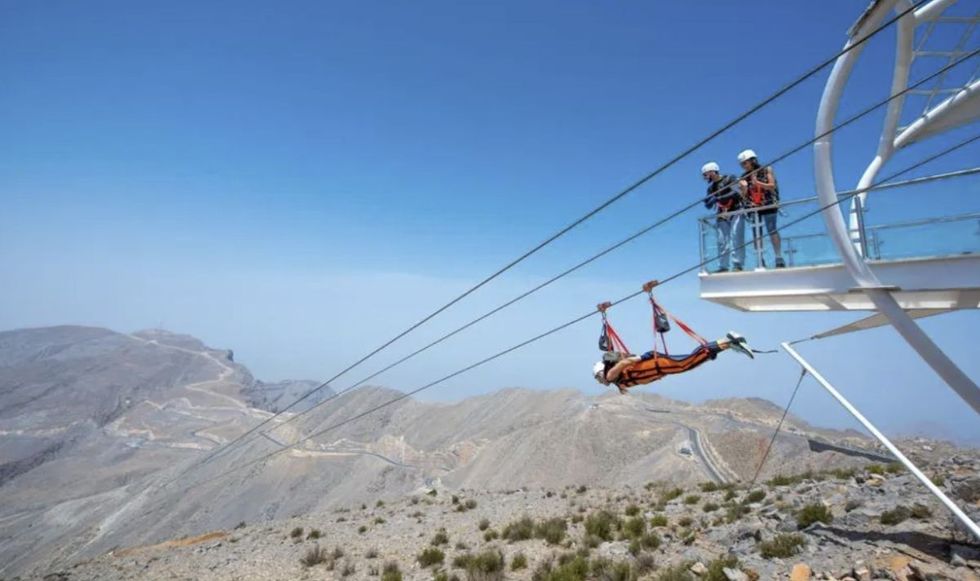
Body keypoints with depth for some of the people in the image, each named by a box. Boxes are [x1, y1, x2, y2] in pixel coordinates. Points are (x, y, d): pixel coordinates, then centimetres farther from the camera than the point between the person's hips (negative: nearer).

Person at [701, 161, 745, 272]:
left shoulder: (729, 179, -4)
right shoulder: (711, 187, 12)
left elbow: (736, 192, -18)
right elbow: (709, 206, 14)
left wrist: (718, 198, -25)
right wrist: (707, 202, -10)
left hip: (736, 212, -5)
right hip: (722, 216, 5)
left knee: (736, 237, -14)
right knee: (722, 240, -1)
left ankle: (737, 264, -15)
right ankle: (723, 266, 2)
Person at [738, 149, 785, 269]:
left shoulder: (766, 170, 0)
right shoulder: (744, 177, 7)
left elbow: (772, 186, -7)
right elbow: (744, 196, 4)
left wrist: (758, 183, -19)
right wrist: (743, 188, -16)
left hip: (769, 206, -3)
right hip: (754, 208, 3)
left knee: (772, 231, -6)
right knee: (756, 235, 0)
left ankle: (779, 259, 0)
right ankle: (760, 261, 4)